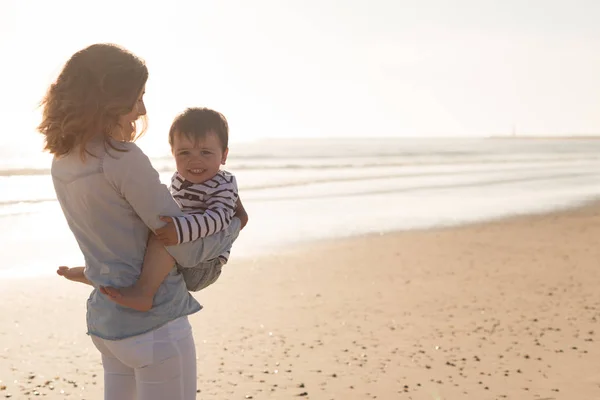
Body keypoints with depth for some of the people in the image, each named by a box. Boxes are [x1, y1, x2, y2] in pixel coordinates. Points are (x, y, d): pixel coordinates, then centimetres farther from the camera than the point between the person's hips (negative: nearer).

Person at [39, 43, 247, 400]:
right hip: (154, 321, -8)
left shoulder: (63, 161, 4)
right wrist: (235, 224, 2)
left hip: (106, 317, 8)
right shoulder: (123, 159, -21)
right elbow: (188, 250, -17)